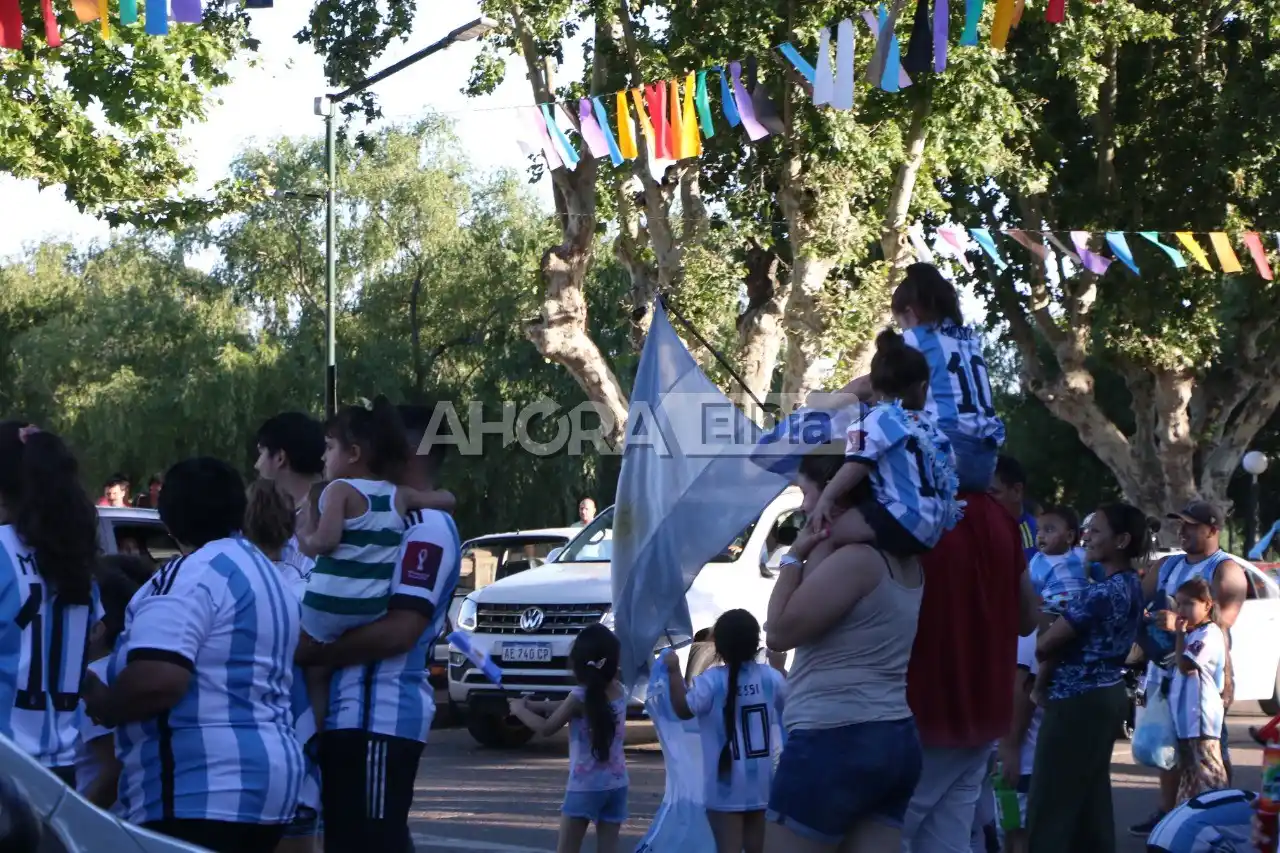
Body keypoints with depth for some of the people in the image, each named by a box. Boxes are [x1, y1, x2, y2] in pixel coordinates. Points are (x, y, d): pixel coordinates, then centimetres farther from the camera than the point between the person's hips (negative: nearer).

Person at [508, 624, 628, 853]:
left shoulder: (580, 697, -12)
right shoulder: (619, 692, 5)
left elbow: (546, 728, -5)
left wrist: (520, 709, 9)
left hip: (585, 786, -5)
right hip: (616, 784, 5)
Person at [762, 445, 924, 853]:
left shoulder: (853, 558, -14)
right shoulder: (902, 559, 14)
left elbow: (779, 632, -11)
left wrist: (794, 558, -3)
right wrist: (814, 555, 14)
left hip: (836, 741, -9)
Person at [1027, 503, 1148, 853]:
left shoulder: (1102, 592, -20)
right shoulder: (1132, 585, 9)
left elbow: (1044, 645, -16)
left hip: (1079, 701, -10)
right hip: (1109, 694, 10)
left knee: (1050, 805, -6)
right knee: (1091, 797, 14)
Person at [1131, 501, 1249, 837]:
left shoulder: (1226, 570, -5)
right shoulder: (1166, 566, 18)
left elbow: (1223, 618, -19)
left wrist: (1179, 622, -33)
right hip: (1163, 668, 7)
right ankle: (1166, 812, 19)